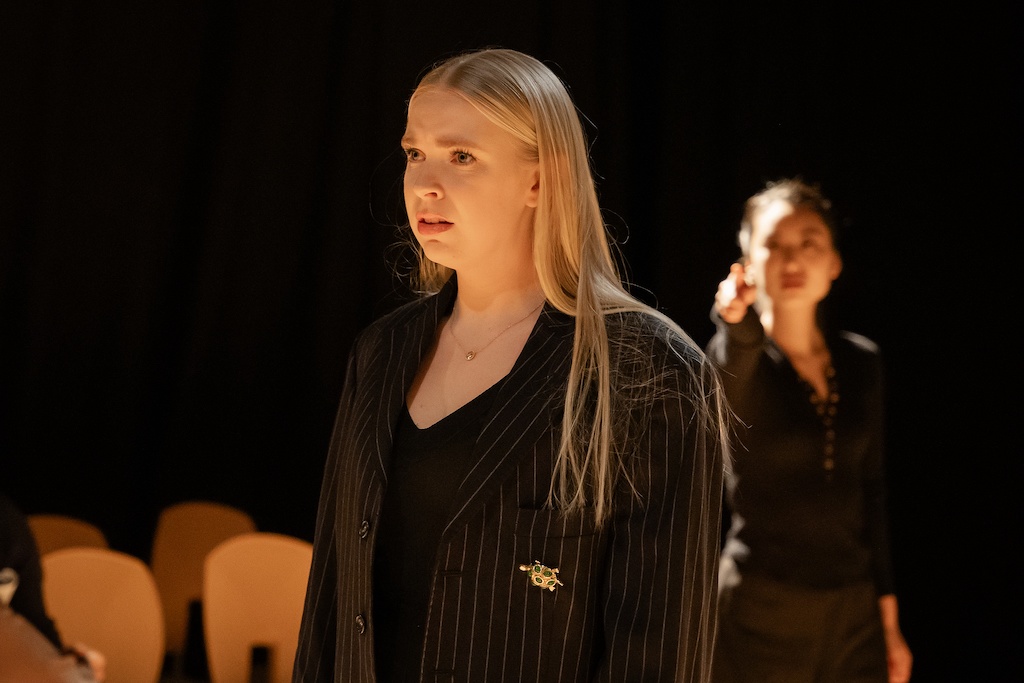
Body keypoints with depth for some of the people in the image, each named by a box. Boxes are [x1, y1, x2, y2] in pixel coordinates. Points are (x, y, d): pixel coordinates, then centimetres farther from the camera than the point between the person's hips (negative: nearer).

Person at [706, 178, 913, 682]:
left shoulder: (861, 362, 7)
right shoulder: (736, 357, -8)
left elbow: (871, 494, 13)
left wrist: (889, 620, 13)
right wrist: (738, 325, -52)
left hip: (854, 611, 4)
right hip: (760, 616, -4)